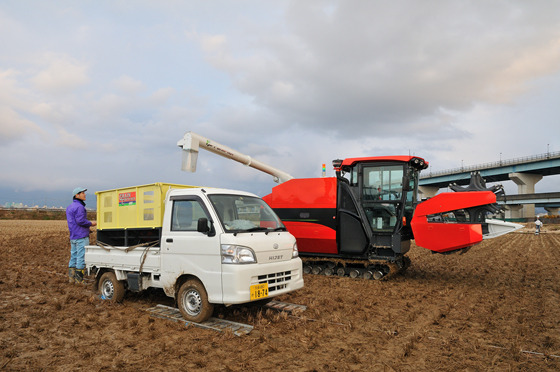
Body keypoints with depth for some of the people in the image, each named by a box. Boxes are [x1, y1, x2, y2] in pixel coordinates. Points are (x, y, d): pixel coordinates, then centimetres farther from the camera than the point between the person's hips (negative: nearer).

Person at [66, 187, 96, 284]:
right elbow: (80, 221, -22)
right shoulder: (79, 207, -14)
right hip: (81, 237, -10)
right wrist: (91, 223, -7)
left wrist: (88, 224, 16)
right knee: (81, 258, -6)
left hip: (73, 237, 10)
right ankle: (79, 279, -4)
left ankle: (71, 278, 17)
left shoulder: (69, 207, 19)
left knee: (73, 257, 13)